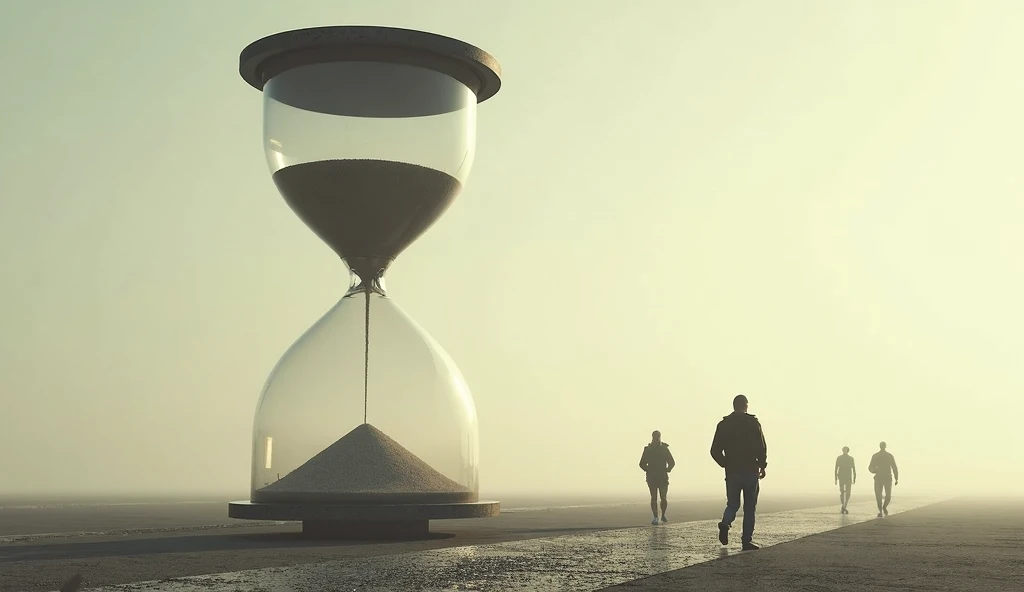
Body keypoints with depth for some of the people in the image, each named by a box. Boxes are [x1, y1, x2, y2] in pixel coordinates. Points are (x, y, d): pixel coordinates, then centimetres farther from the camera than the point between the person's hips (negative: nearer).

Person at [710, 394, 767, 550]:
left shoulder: (723, 424, 4)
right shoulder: (753, 423, -3)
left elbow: (715, 451, 1)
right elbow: (762, 448, -10)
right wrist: (762, 466, 3)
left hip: (732, 473, 2)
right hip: (751, 471, -2)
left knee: (732, 504, 12)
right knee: (749, 508, 6)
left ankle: (725, 523, -18)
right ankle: (747, 541, 2)